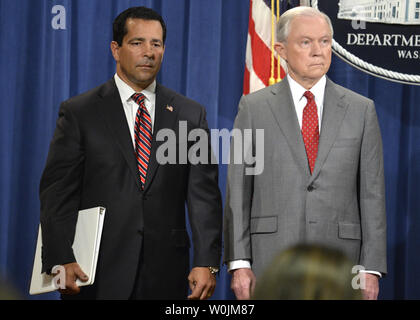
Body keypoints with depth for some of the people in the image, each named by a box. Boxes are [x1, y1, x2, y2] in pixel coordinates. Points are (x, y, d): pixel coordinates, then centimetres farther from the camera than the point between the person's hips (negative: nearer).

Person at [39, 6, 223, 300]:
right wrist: (61, 261, -14)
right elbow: (58, 193, -3)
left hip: (166, 275, 2)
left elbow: (203, 195, 4)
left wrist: (206, 263, -7)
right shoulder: (78, 113, 3)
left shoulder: (191, 115, 9)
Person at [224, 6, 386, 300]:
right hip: (270, 263, -1)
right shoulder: (254, 108, 6)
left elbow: (372, 194, 5)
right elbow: (238, 191, 3)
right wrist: (239, 263, -5)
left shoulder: (361, 110, 8)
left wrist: (371, 268, -2)